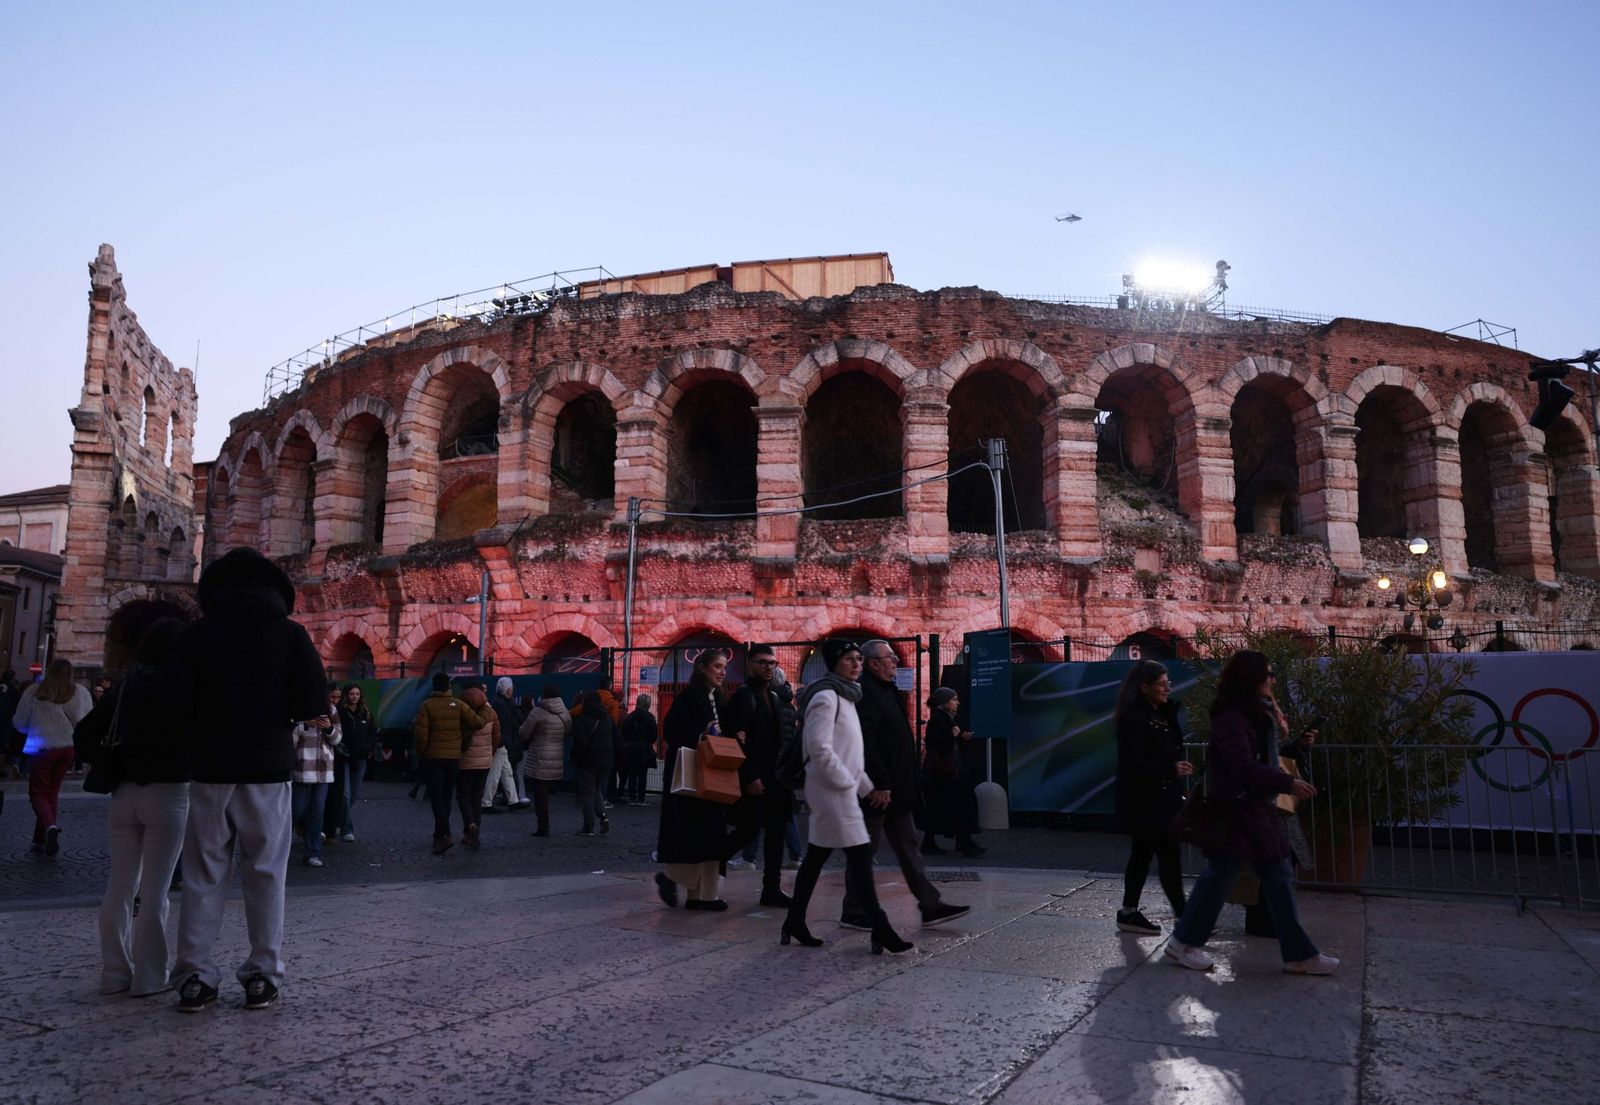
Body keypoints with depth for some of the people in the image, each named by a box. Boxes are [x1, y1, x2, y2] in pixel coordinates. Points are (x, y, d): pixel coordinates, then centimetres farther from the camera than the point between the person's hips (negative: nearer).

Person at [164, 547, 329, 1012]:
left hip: (210, 767, 1)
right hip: (268, 768, -1)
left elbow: (173, 697, -6)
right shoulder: (288, 632, -1)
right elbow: (313, 703, -7)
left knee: (203, 874, 9)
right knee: (264, 874, 6)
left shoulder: (197, 632, 2)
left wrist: (202, 732, 12)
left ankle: (195, 976, 9)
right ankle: (262, 975, 9)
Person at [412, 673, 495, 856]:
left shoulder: (427, 705, -8)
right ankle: (439, 836, 21)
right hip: (454, 757, 3)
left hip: (433, 758, -3)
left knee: (436, 797, -3)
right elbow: (477, 722, -6)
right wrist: (487, 710, 13)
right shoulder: (458, 704, -1)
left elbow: (420, 734, -12)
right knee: (446, 797, 13)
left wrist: (420, 754, 4)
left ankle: (445, 835, -17)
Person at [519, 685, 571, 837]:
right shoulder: (565, 713, 5)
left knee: (540, 793, 1)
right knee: (546, 792, 15)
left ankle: (543, 827, 1)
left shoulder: (538, 712, -13)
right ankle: (544, 826, 17)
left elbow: (524, 733, -10)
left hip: (539, 762, -6)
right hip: (558, 760, 6)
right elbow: (567, 734, 12)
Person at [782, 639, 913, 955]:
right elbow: (820, 750, -21)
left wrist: (868, 785, 15)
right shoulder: (826, 696, -13)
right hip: (834, 790, -10)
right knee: (860, 855, -9)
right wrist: (849, 783, -14)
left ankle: (795, 923, 19)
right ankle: (881, 930, -6)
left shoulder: (845, 696, 17)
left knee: (816, 857, 12)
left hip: (840, 790, 10)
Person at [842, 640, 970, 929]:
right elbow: (866, 743, -24)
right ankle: (853, 913, 12)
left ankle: (931, 906, 16)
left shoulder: (885, 690, 16)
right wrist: (879, 784, -24)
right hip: (879, 789, -10)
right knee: (865, 850, 1)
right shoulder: (865, 692, -17)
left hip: (896, 788, 10)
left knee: (908, 846, 11)